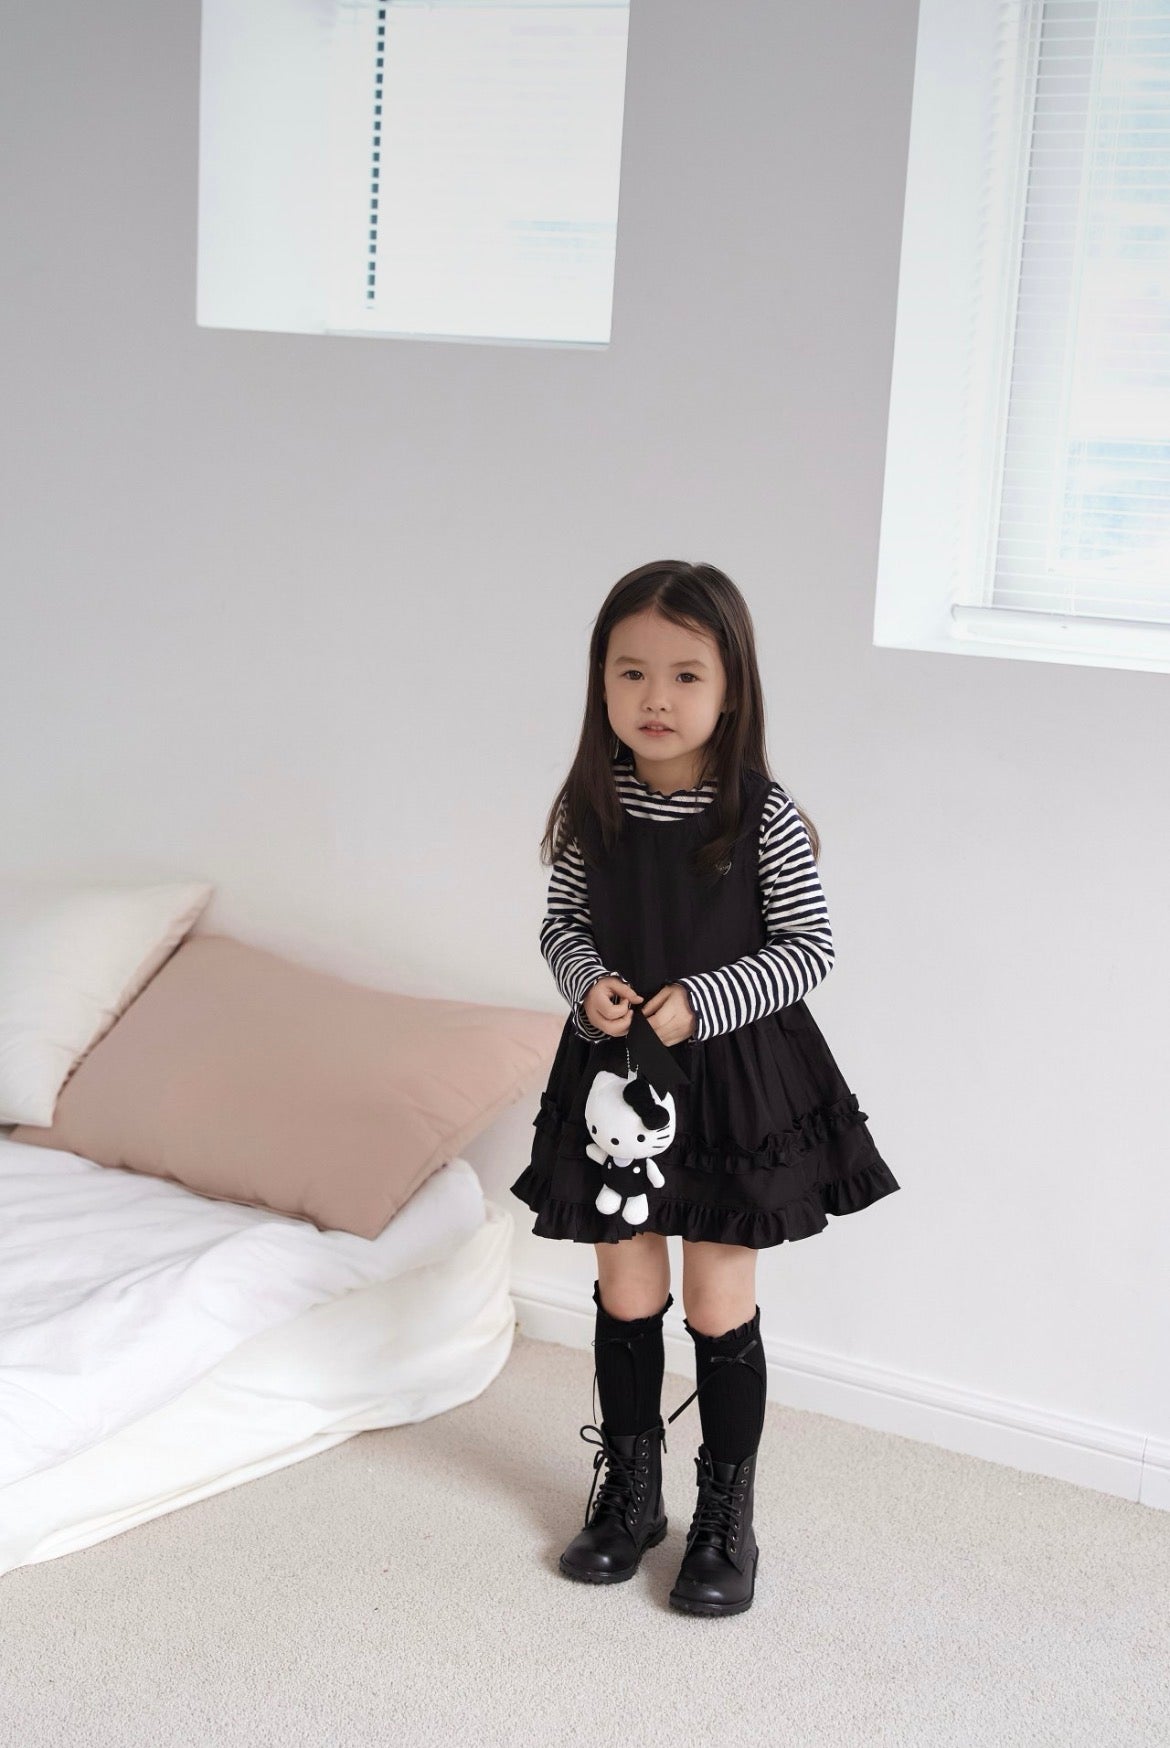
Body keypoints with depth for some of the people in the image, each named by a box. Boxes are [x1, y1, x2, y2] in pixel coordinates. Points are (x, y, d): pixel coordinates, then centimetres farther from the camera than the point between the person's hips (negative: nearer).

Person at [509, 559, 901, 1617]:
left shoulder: (762, 818, -14)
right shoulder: (590, 810, -4)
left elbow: (810, 948, -10)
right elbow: (562, 924, 8)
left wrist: (700, 1001, -21)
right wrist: (589, 982, -13)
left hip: (736, 1079, -3)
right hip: (617, 1076, 3)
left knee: (721, 1307, 7)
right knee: (626, 1296, 15)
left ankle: (727, 1515, 25)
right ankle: (630, 1492, 34)